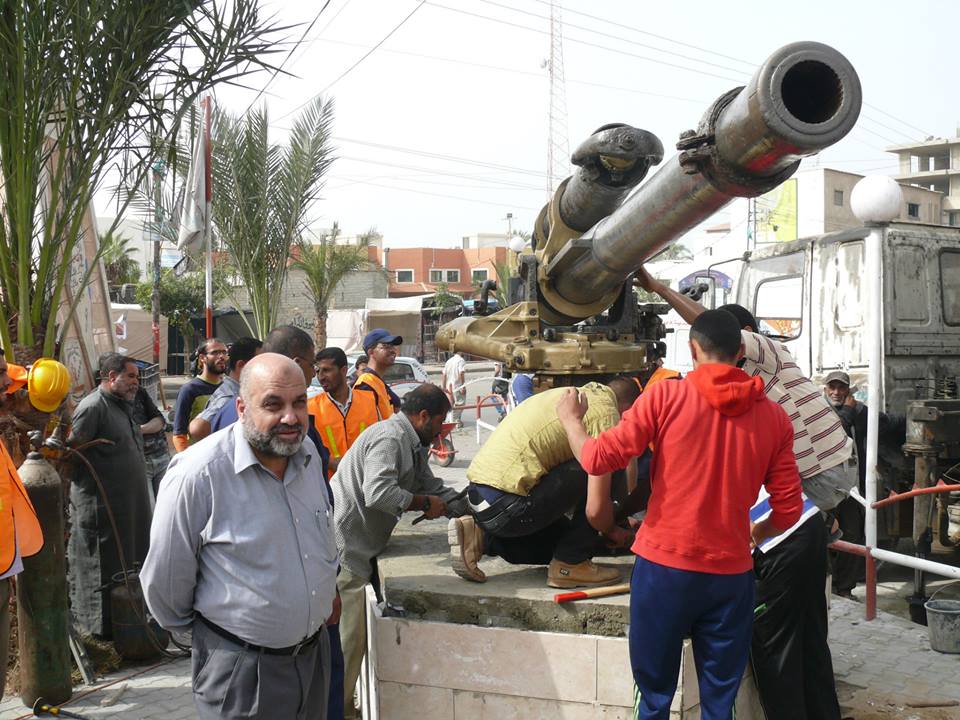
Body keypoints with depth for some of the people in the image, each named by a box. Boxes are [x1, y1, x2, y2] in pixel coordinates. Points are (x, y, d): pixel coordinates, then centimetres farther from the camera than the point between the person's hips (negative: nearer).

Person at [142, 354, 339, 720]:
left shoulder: (308, 453, -1)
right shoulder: (198, 474, -24)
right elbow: (164, 579, -13)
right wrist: (194, 629, 2)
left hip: (315, 652, 7)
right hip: (241, 666, -6)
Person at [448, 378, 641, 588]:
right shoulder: (606, 413, -7)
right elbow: (595, 510, -14)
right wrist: (612, 531, 11)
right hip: (507, 506, -10)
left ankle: (480, 537, 11)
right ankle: (570, 565, 3)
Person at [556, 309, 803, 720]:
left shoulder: (665, 397, -7)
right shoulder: (774, 417, 2)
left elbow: (598, 459, -8)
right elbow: (788, 509, 3)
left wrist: (570, 419, 11)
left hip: (664, 566, -2)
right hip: (731, 573, 2)